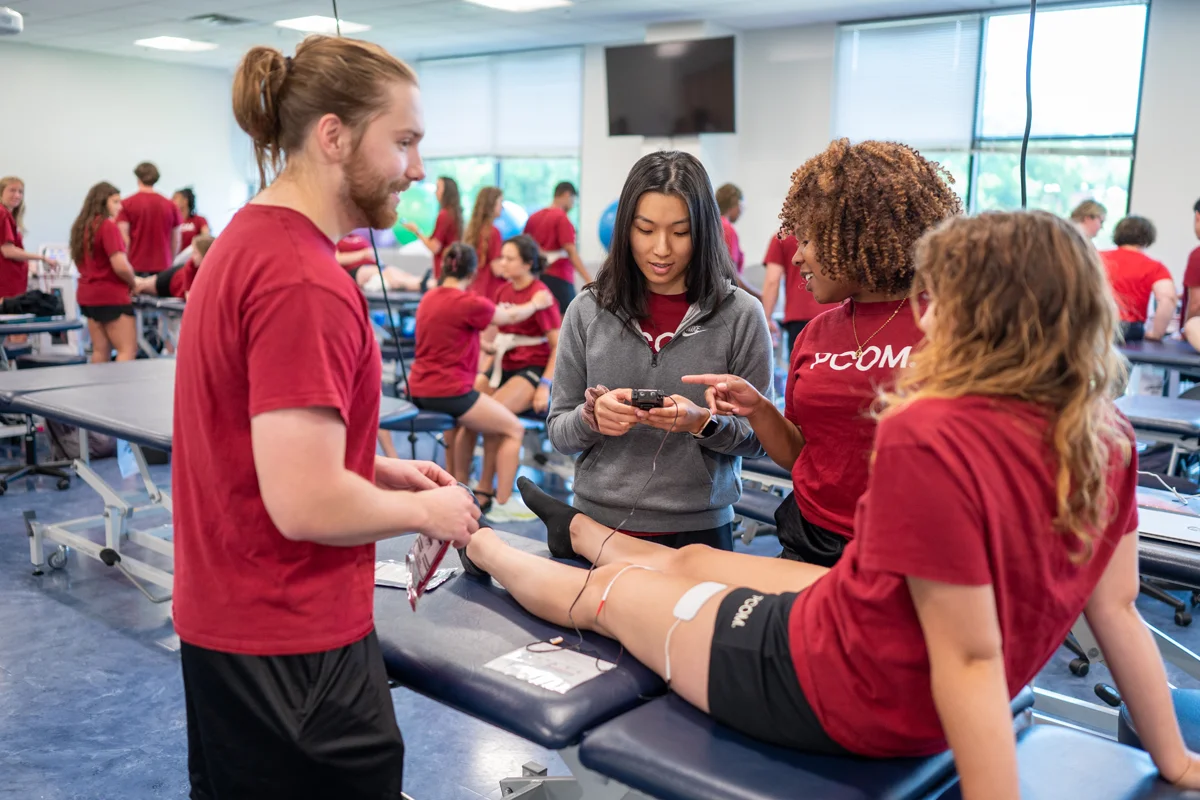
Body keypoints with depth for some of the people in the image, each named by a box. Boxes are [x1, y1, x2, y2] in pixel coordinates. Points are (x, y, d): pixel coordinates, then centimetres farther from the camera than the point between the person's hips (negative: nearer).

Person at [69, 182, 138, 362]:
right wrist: (134, 283, -3)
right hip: (111, 295, -9)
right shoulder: (108, 226, -13)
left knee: (100, 351, 10)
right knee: (128, 350, -8)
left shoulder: (81, 226, 12)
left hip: (86, 294, 9)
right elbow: (120, 266, -20)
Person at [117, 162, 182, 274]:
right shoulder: (170, 205, 4)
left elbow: (123, 239, -6)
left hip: (136, 265, -2)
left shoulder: (127, 204, -2)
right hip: (162, 265, 2)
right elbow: (176, 240, 8)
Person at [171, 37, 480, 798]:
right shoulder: (305, 284, -24)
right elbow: (306, 504, -26)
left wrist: (380, 469, 8)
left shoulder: (246, 242, 7)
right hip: (290, 649, -9)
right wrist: (424, 510, -10)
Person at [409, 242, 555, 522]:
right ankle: (503, 505, 5)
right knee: (514, 430, 4)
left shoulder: (429, 297, 9)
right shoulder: (469, 303, -15)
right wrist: (536, 304, 22)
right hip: (449, 391, -9)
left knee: (461, 419, 37)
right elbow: (511, 317, 2)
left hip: (419, 391, 9)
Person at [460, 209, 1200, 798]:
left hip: (827, 689, -7)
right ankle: (577, 527, 60)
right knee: (690, 560, 30)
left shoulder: (929, 433, -32)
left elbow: (970, 655, -30)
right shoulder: (1105, 437, -8)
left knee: (603, 594, 18)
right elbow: (1117, 608, -3)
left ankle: (480, 543, 48)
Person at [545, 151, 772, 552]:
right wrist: (592, 416, -17)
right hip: (598, 524, 1)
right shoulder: (588, 311, -2)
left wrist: (703, 423, -20)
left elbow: (757, 439, -2)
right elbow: (558, 432, 3)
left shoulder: (741, 315, -7)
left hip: (699, 531, -1)